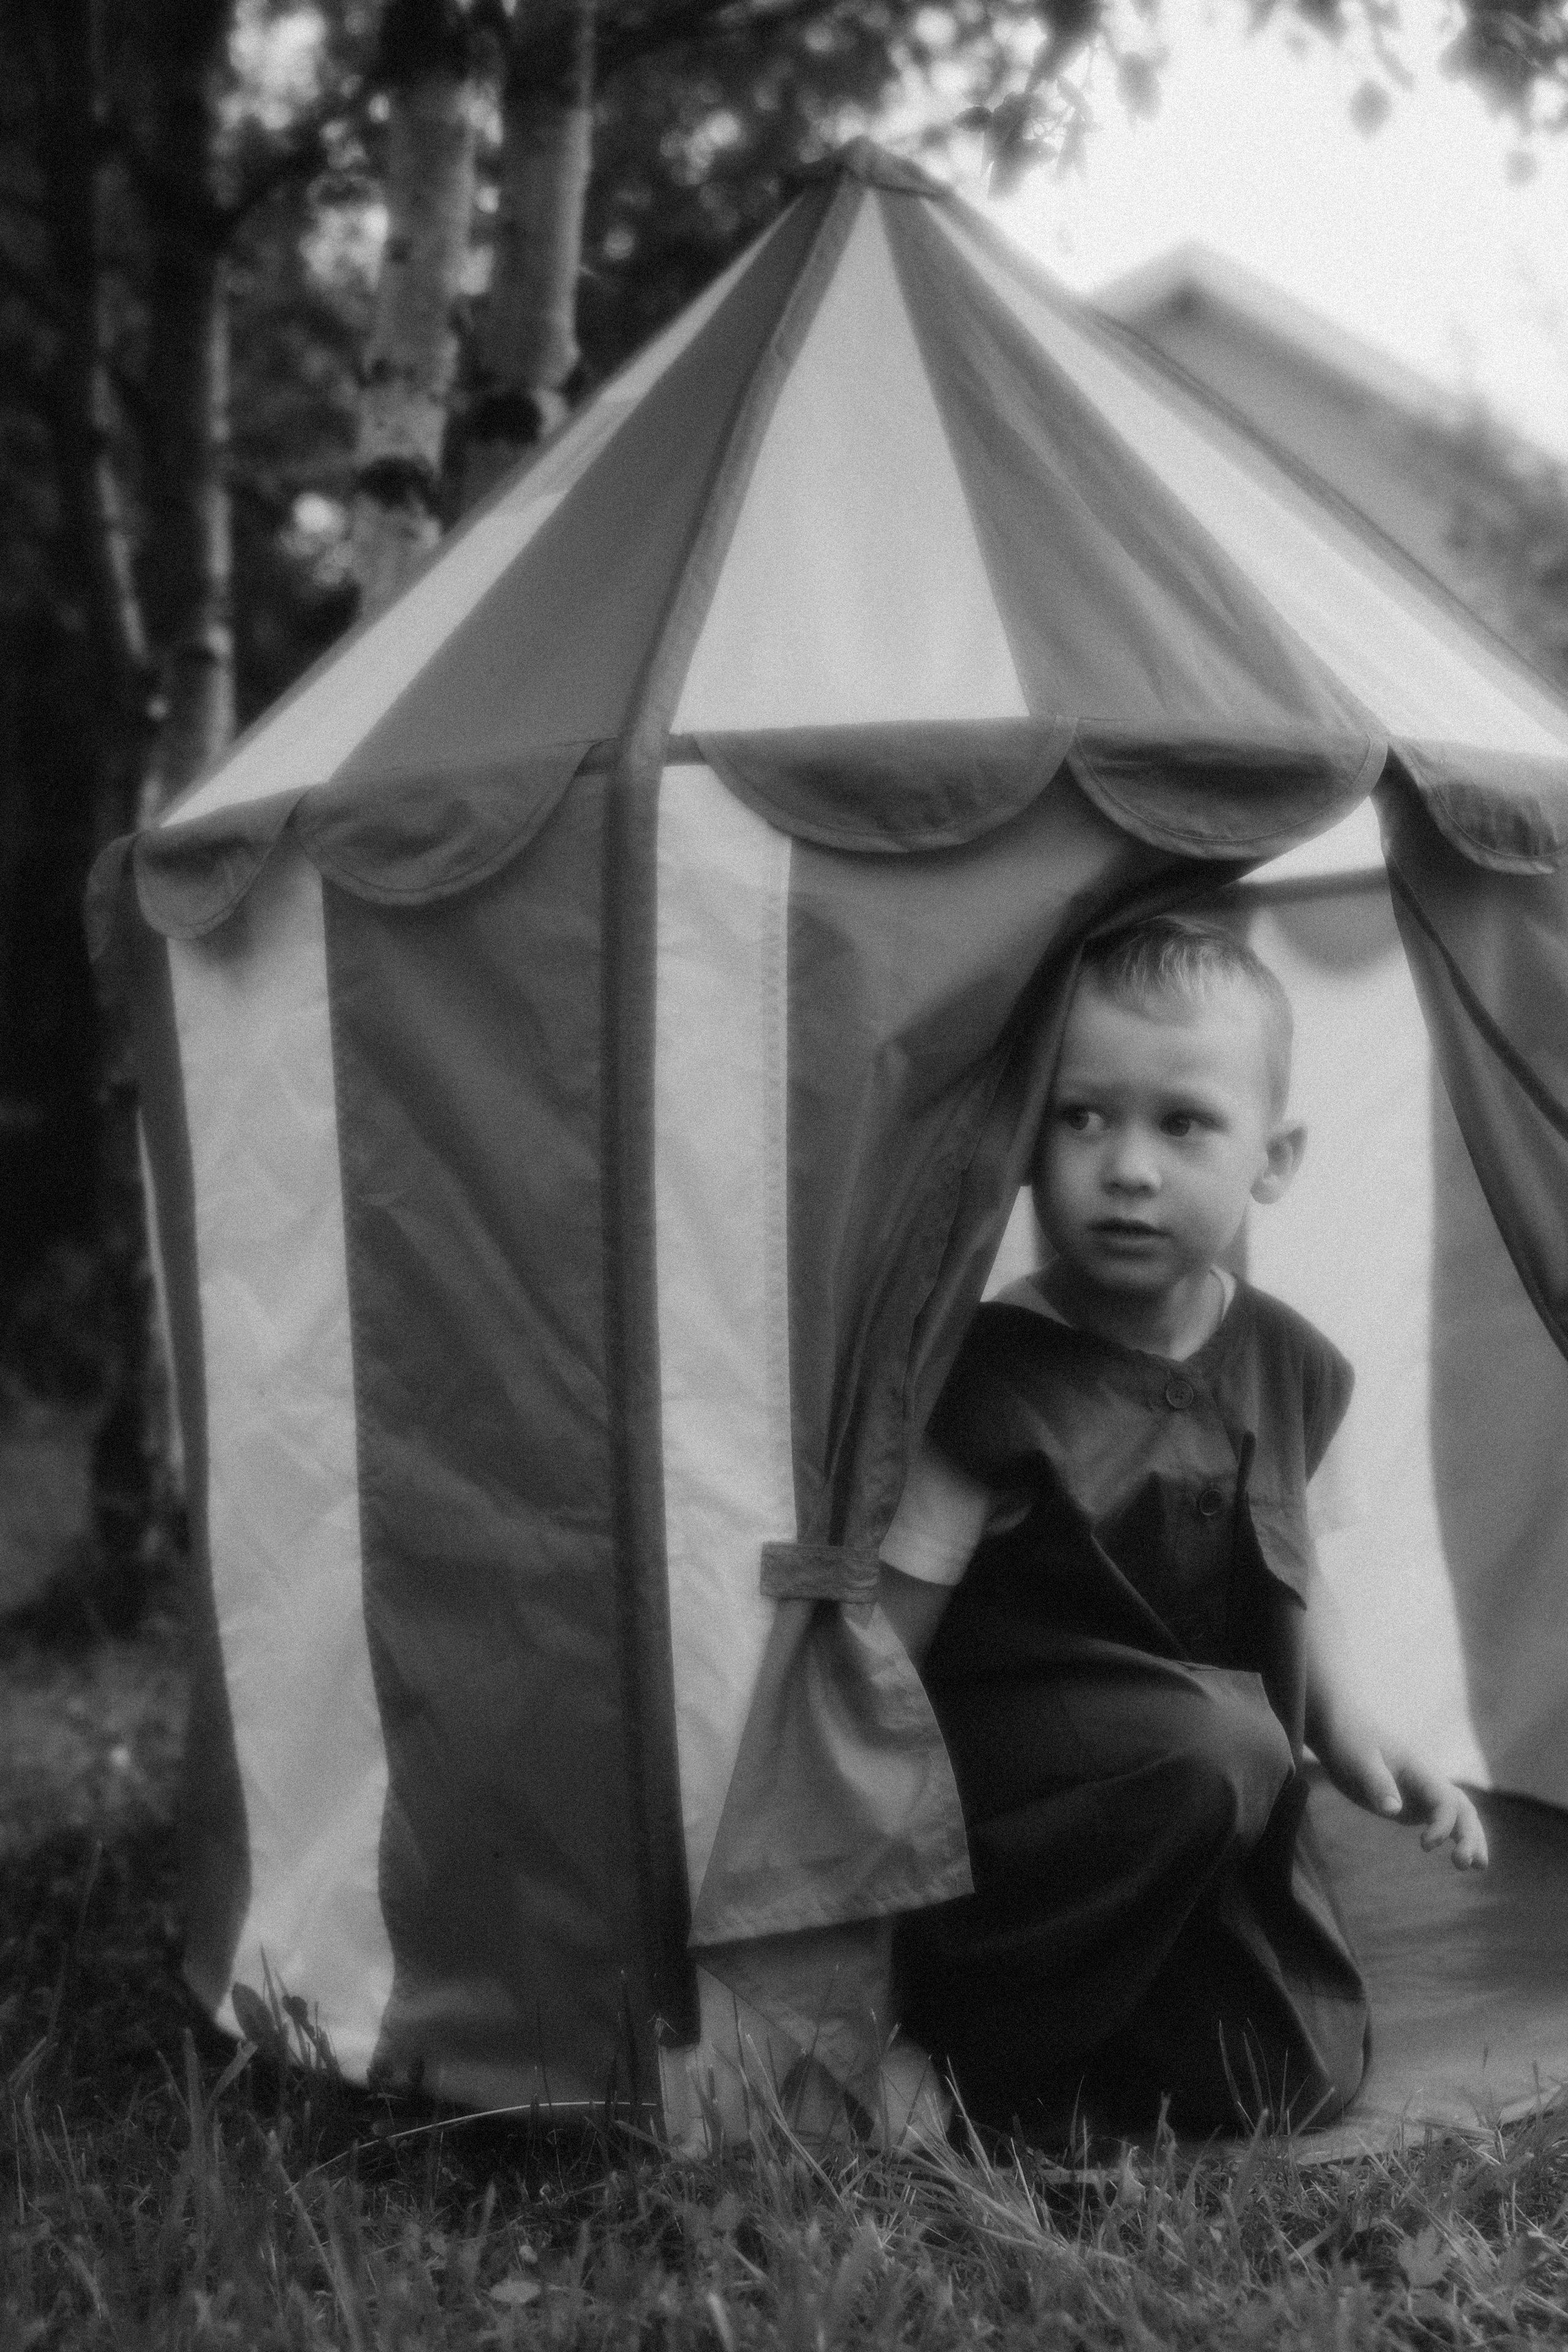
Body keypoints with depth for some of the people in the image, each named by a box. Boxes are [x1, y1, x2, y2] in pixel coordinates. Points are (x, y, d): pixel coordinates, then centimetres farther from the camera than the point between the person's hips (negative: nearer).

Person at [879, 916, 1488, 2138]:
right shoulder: (998, 1381, -17)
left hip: (1228, 1813, 6)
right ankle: (958, 2042, -17)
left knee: (1299, 2079, -10)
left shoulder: (1286, 1364, 2)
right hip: (1010, 1771, -5)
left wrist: (1350, 1729, 3)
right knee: (1211, 1743, -34)